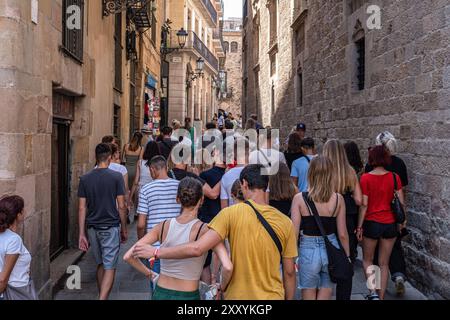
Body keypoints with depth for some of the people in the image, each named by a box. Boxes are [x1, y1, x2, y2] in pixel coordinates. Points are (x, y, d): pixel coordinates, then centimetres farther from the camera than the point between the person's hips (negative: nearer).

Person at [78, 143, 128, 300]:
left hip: (92, 228, 4)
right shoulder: (116, 177, -7)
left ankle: (101, 296, 30)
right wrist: (124, 229, 5)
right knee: (110, 268, -1)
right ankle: (103, 298, -15)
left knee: (100, 264, 20)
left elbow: (82, 208, 1)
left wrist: (82, 234, 4)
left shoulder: (85, 179, 2)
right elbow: (121, 206, -7)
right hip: (111, 227, -4)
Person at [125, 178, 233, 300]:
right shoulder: (205, 230, -15)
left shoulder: (163, 226, -5)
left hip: (160, 293, 3)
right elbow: (227, 267, -26)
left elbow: (128, 256, -3)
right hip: (188, 296, -3)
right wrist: (222, 287, -7)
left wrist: (149, 273, 11)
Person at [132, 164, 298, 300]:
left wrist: (156, 252, -11)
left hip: (237, 295, -2)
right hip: (273, 296, 2)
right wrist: (289, 298, 15)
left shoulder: (231, 214, -14)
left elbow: (197, 248, -21)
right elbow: (289, 271, -1)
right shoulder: (285, 222, -7)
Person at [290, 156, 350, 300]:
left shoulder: (299, 199, -9)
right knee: (325, 294, 18)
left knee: (308, 296, 16)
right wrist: (347, 256, 13)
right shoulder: (338, 199, -5)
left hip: (308, 250, -1)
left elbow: (294, 233, -9)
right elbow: (342, 234, -1)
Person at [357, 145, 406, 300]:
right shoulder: (394, 177, -4)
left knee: (367, 260, 16)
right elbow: (401, 202, 0)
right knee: (384, 263, 14)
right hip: (390, 224, 2)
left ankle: (373, 292, -1)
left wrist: (359, 226, -4)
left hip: (371, 223, -2)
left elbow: (364, 204, -11)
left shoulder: (366, 178, -11)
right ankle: (381, 296, 19)